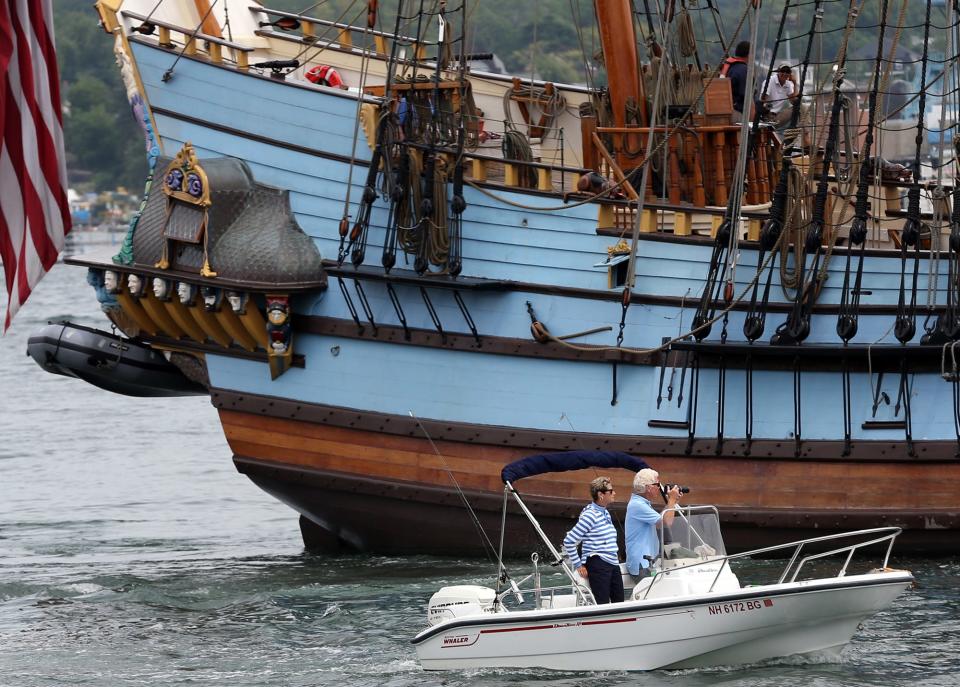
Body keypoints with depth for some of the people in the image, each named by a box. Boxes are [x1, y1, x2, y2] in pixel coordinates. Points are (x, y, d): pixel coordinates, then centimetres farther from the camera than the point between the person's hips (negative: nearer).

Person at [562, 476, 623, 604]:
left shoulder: (606, 513, 15)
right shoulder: (590, 515, -12)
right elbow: (568, 541, -13)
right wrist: (578, 566, -10)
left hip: (613, 564, 9)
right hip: (598, 565, -9)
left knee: (619, 602, 6)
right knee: (602, 605, -13)